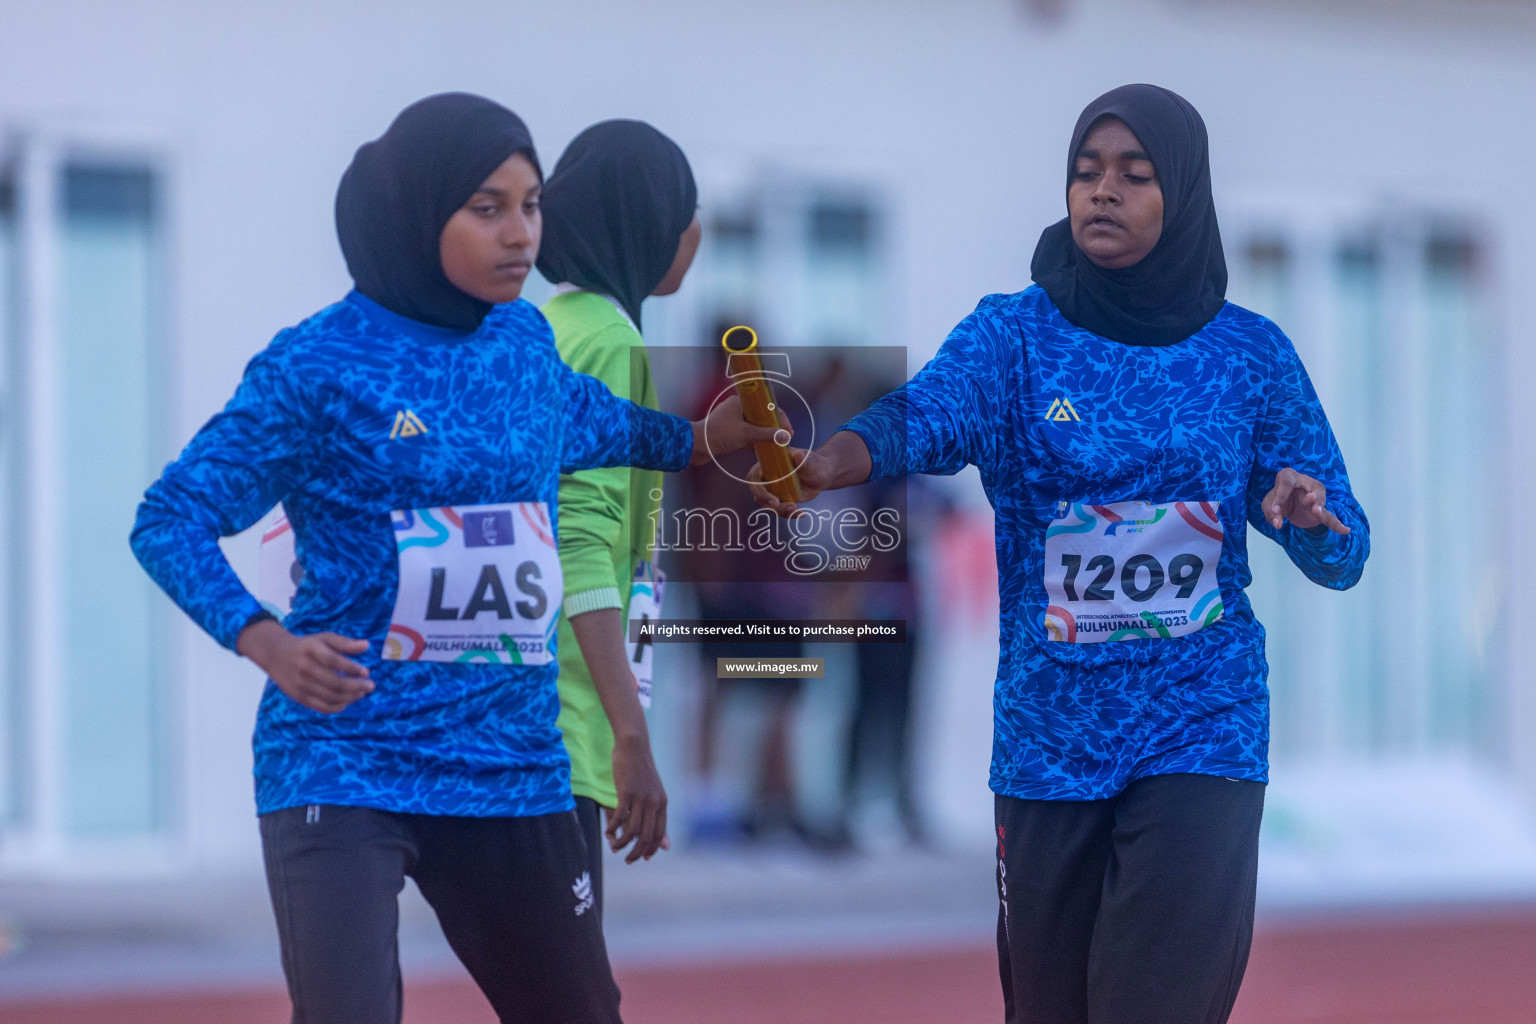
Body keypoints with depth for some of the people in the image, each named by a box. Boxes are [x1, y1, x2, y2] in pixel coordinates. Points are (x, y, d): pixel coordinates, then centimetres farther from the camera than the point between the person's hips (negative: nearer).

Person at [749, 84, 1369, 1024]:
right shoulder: (1017, 335, -1)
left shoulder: (1250, 354, 2)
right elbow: (924, 415, -22)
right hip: (1049, 729, 1)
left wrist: (1316, 521, -20)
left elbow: (1340, 559, 4)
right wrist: (828, 461, -44)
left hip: (1201, 733, -1)